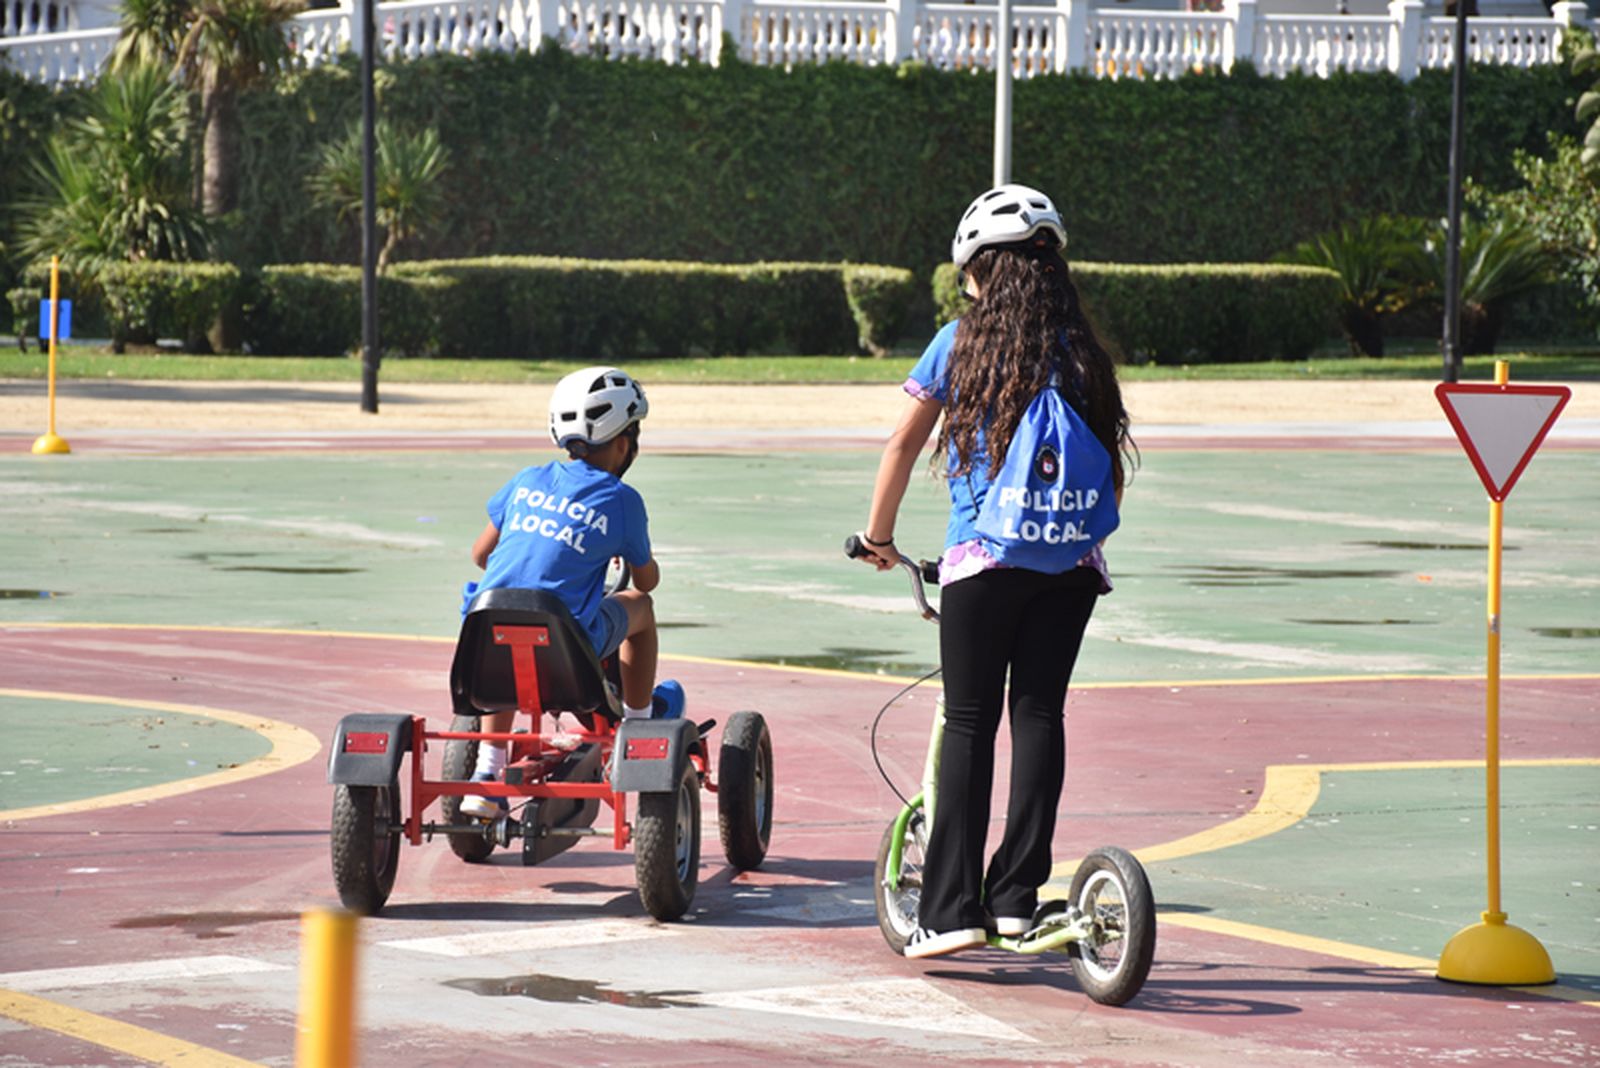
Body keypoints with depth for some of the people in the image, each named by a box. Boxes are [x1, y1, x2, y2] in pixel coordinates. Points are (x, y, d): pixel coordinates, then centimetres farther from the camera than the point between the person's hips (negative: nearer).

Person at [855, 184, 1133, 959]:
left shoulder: (962, 343, 1)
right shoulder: (1082, 353, 8)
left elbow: (904, 443, 6)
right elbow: (1113, 468, 11)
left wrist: (879, 533, 18)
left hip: (981, 559, -2)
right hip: (1073, 562, 2)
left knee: (968, 722, 2)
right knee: (1039, 714, 7)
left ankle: (951, 909, -3)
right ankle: (1016, 895, 4)